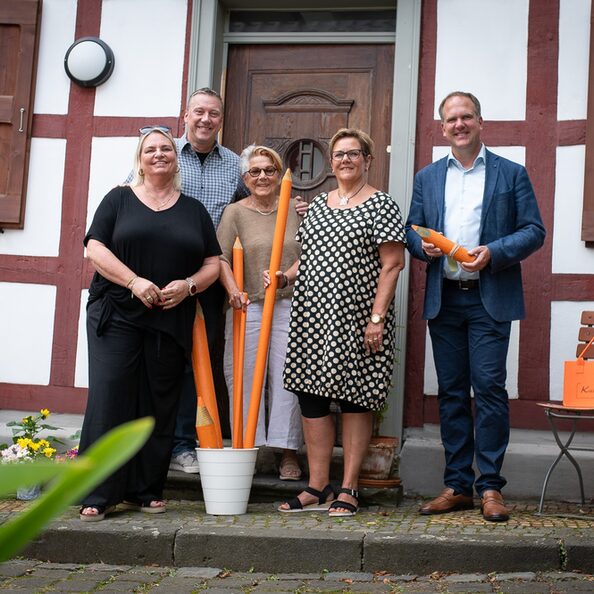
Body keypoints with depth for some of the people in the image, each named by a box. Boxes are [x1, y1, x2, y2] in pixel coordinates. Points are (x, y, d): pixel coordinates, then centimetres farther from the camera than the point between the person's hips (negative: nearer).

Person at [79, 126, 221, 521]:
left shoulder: (194, 210, 14)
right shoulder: (119, 199, 8)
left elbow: (213, 263, 12)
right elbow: (95, 248, -2)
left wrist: (188, 286, -8)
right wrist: (135, 282, -15)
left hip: (171, 322, 3)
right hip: (116, 314, -2)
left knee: (159, 406, 4)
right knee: (109, 397, -10)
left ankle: (146, 491, 14)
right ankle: (100, 495, -5)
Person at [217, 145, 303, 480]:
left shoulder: (295, 210, 11)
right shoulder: (236, 212, 4)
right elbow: (221, 257, -5)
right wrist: (233, 290, -18)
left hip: (289, 305, 1)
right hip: (248, 306, -1)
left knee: (287, 378, -1)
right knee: (245, 377, 0)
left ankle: (289, 452, 6)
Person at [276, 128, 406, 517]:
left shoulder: (381, 205, -2)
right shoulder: (317, 205, 17)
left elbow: (392, 264, -8)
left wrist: (377, 317, -15)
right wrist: (285, 275, 3)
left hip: (356, 320, -6)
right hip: (313, 315, 6)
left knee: (355, 400, 0)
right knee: (311, 397, 4)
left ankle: (349, 489, 9)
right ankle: (318, 488, 13)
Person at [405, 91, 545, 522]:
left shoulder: (512, 174, 5)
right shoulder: (427, 178, 15)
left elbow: (534, 231, 0)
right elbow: (412, 229, 16)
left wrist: (494, 253, -16)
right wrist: (422, 244, -8)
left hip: (490, 298, -3)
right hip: (443, 300, 4)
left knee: (489, 387, -8)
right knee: (451, 392, 7)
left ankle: (490, 487, 1)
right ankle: (457, 486, 14)